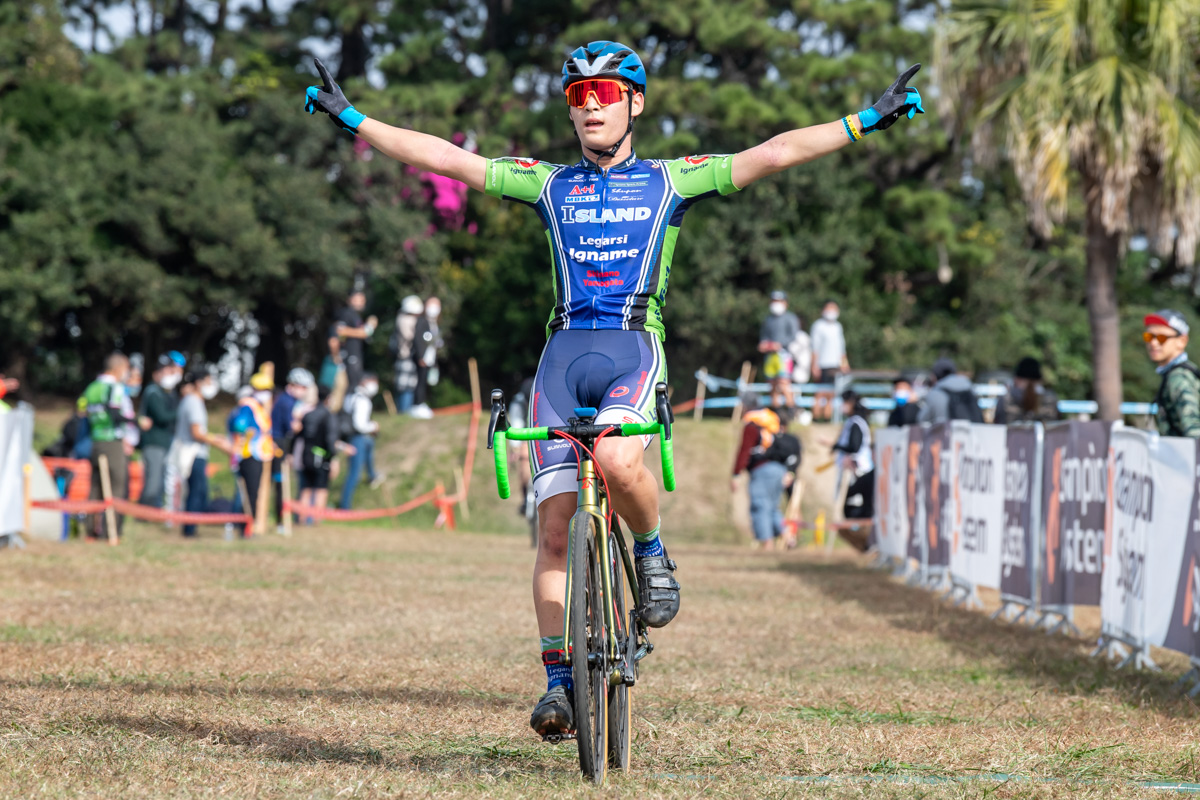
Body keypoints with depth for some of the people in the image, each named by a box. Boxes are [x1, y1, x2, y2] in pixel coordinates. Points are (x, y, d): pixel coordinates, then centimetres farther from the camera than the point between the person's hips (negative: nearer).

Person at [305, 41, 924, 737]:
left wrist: (870, 122, -4)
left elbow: (775, 154, 4)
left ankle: (652, 551, -2)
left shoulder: (670, 180, 10)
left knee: (616, 459, -34)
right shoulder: (550, 184, 16)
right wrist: (351, 118, 6)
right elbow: (444, 158, 12)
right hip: (564, 351, 3)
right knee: (555, 524, -5)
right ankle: (559, 680, 0)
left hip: (633, 347, -3)